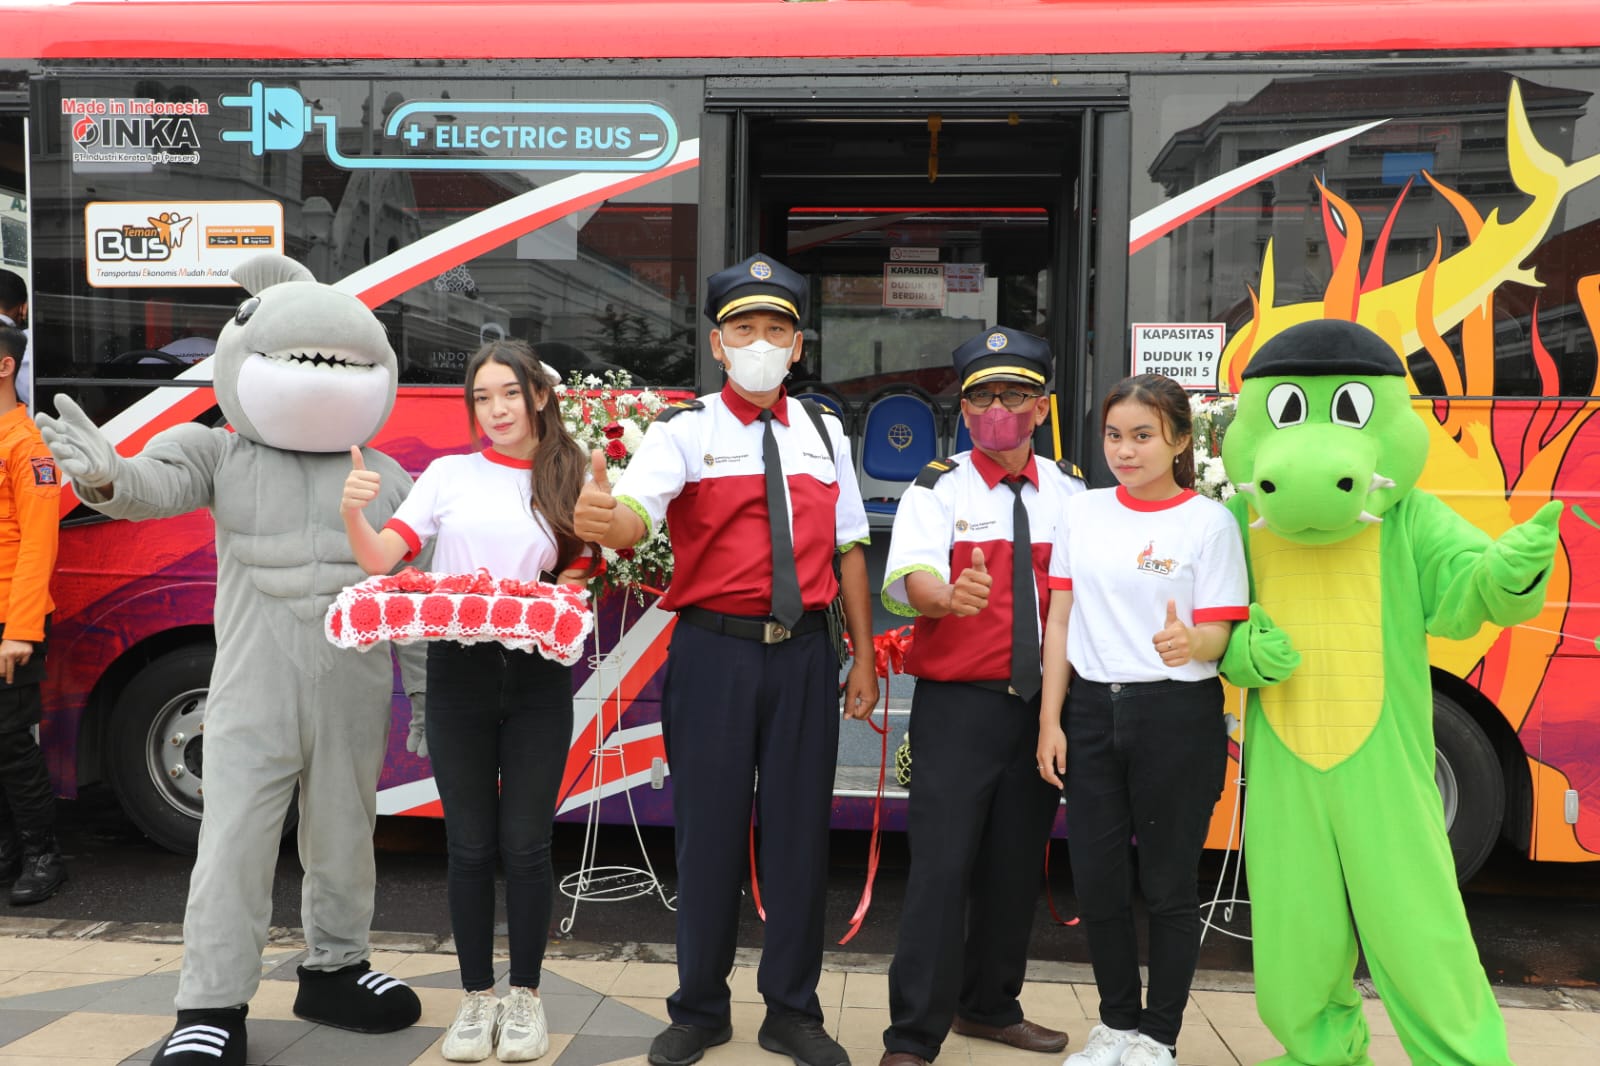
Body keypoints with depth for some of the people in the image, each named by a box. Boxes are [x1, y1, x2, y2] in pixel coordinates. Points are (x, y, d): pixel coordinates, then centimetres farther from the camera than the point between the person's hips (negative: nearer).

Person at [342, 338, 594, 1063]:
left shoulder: (572, 480, 6)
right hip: (458, 672, 1)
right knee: (470, 845, 7)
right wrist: (352, 512, -17)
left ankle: (525, 995, 20)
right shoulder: (449, 474, 7)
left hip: (539, 675, 0)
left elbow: (578, 577, 9)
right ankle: (477, 995, 22)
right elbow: (381, 560, 1)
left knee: (525, 842, 3)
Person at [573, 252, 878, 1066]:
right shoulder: (685, 431, -2)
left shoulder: (825, 435, 10)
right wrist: (603, 518, -45)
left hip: (804, 653, 3)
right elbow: (637, 513, -21)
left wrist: (863, 657, 9)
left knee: (800, 830, 9)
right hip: (714, 650, -3)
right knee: (709, 830, 5)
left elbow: (849, 548, 12)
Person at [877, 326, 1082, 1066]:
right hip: (959, 703, -4)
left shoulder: (1073, 491, 7)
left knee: (1017, 864, 14)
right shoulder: (938, 490, -4)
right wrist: (944, 594, -44)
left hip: (1045, 703, 4)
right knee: (943, 866, -6)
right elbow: (907, 576, -21)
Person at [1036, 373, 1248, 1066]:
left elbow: (1217, 634, -7)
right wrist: (1050, 722, 3)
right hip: (1092, 709, 4)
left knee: (1169, 885, 6)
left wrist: (1190, 644, -31)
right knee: (1097, 880, 9)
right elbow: (1061, 621, 7)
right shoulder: (1082, 513, 7)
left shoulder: (1209, 521, -4)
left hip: (1177, 715, -3)